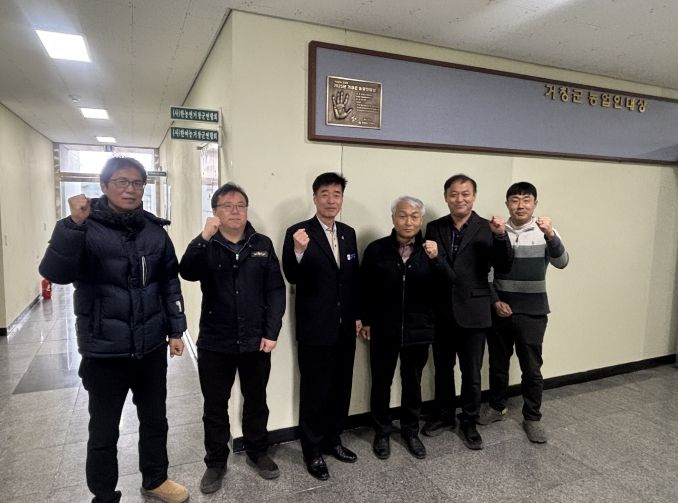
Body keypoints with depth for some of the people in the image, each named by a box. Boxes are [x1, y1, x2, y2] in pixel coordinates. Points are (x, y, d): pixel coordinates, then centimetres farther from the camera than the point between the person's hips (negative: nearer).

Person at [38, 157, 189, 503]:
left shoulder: (154, 230, 1)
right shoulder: (87, 228, -10)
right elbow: (55, 273, -24)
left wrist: (176, 329, 5)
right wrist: (74, 224, -35)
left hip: (151, 347, 4)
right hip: (105, 350, -3)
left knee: (155, 419, 19)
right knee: (103, 430, 13)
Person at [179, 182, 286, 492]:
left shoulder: (263, 245, 2)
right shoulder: (205, 247, 0)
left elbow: (276, 290, -1)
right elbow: (186, 272, -20)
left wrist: (271, 332, -8)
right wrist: (204, 237, -32)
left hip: (255, 342, 1)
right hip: (214, 343, -1)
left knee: (256, 401, 17)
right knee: (215, 406, 13)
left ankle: (257, 453, 38)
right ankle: (216, 462, 33)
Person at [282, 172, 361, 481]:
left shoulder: (348, 233, 8)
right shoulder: (298, 232, -10)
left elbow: (354, 278, 13)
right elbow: (291, 277, -19)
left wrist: (357, 315, 11)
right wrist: (299, 251, -37)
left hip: (344, 326, 6)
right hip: (315, 327, -6)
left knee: (341, 387, 17)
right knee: (314, 390, 7)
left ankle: (333, 440, 37)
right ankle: (312, 450, 25)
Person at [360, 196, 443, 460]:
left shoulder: (429, 250, -3)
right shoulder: (376, 249, -7)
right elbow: (365, 288, 0)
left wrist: (436, 259, -26)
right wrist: (365, 320, 1)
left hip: (418, 329, 1)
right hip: (384, 329, -1)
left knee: (413, 383, 17)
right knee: (381, 383, 13)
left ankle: (410, 431, 37)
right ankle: (382, 432, 33)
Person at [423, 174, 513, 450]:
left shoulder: (487, 228, -4)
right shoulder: (434, 228, 2)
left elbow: (504, 268, -11)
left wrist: (501, 236, -24)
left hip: (472, 312, -2)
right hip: (441, 311, 2)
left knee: (472, 374, 11)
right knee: (442, 369, 18)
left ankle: (469, 422, 31)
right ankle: (443, 415, 38)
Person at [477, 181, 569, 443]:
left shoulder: (545, 232, -4)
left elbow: (561, 262, -20)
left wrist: (550, 235, -37)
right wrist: (495, 301, -6)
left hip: (532, 314, -1)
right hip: (499, 311, 2)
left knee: (532, 369, 7)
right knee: (498, 364, 15)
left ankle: (532, 418, 26)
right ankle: (497, 406, 35)